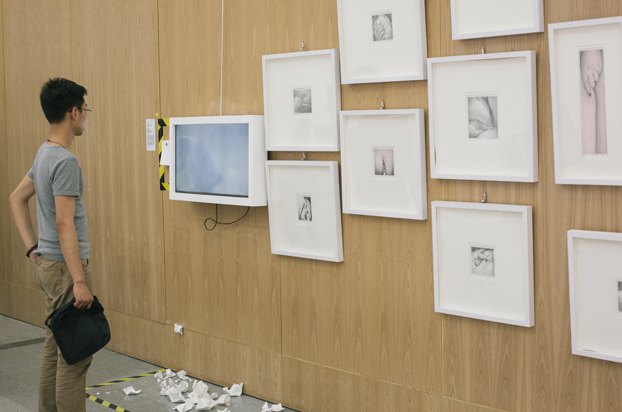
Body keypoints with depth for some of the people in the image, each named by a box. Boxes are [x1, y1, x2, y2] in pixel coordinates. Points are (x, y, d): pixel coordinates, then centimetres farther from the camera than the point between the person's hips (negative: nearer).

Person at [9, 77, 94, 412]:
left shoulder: (45, 154, 10)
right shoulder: (65, 161, -20)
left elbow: (17, 198, 19)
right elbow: (64, 223, -24)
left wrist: (32, 247, 16)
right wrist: (79, 280, -25)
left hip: (47, 262, 10)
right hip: (64, 266, -10)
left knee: (55, 348, 16)